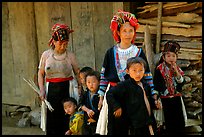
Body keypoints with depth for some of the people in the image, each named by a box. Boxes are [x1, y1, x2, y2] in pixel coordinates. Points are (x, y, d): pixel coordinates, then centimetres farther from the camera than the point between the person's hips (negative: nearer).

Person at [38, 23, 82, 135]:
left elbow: (77, 73, 7)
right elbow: (40, 74, 7)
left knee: (67, 119, -1)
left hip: (67, 88, -1)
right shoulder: (46, 55, 3)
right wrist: (42, 90, -2)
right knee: (52, 119, 4)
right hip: (51, 89, 1)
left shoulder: (70, 55, 2)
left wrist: (80, 87, -6)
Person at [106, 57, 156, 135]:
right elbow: (109, 94, -15)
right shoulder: (125, 85, -13)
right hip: (135, 125, -7)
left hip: (148, 122, 7)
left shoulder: (146, 85, 9)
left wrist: (155, 103, 8)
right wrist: (117, 107, -16)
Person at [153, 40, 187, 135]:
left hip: (176, 98, 4)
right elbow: (156, 85, -10)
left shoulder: (178, 69, 6)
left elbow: (182, 83, -4)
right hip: (165, 99, -4)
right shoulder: (159, 69, -8)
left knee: (179, 121, 8)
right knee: (168, 121, 0)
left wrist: (176, 72, -14)